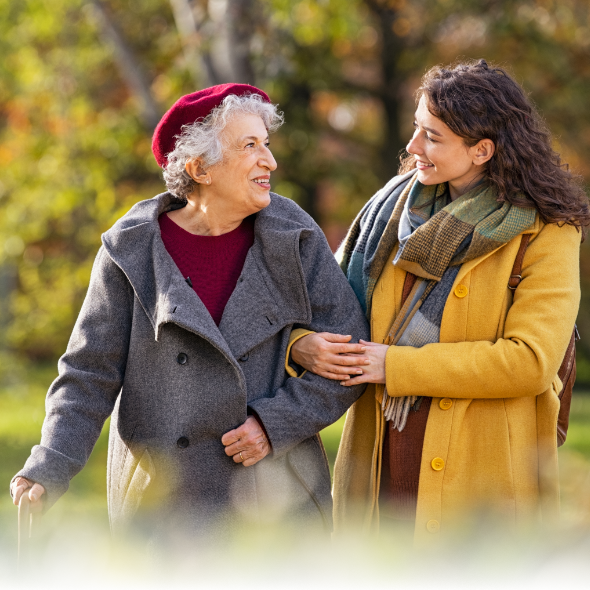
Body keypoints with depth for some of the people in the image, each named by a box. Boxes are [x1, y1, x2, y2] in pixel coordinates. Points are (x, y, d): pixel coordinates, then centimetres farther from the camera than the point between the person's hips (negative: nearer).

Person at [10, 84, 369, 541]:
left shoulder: (294, 238, -1)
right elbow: (90, 375, -4)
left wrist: (275, 423, -12)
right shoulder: (133, 250, -4)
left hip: (276, 501, 1)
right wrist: (47, 472, -17)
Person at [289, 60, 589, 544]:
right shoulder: (398, 204, 9)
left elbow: (530, 362, -17)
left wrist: (397, 366, -15)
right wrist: (302, 344, -8)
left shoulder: (545, 233, -7)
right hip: (383, 462, 4)